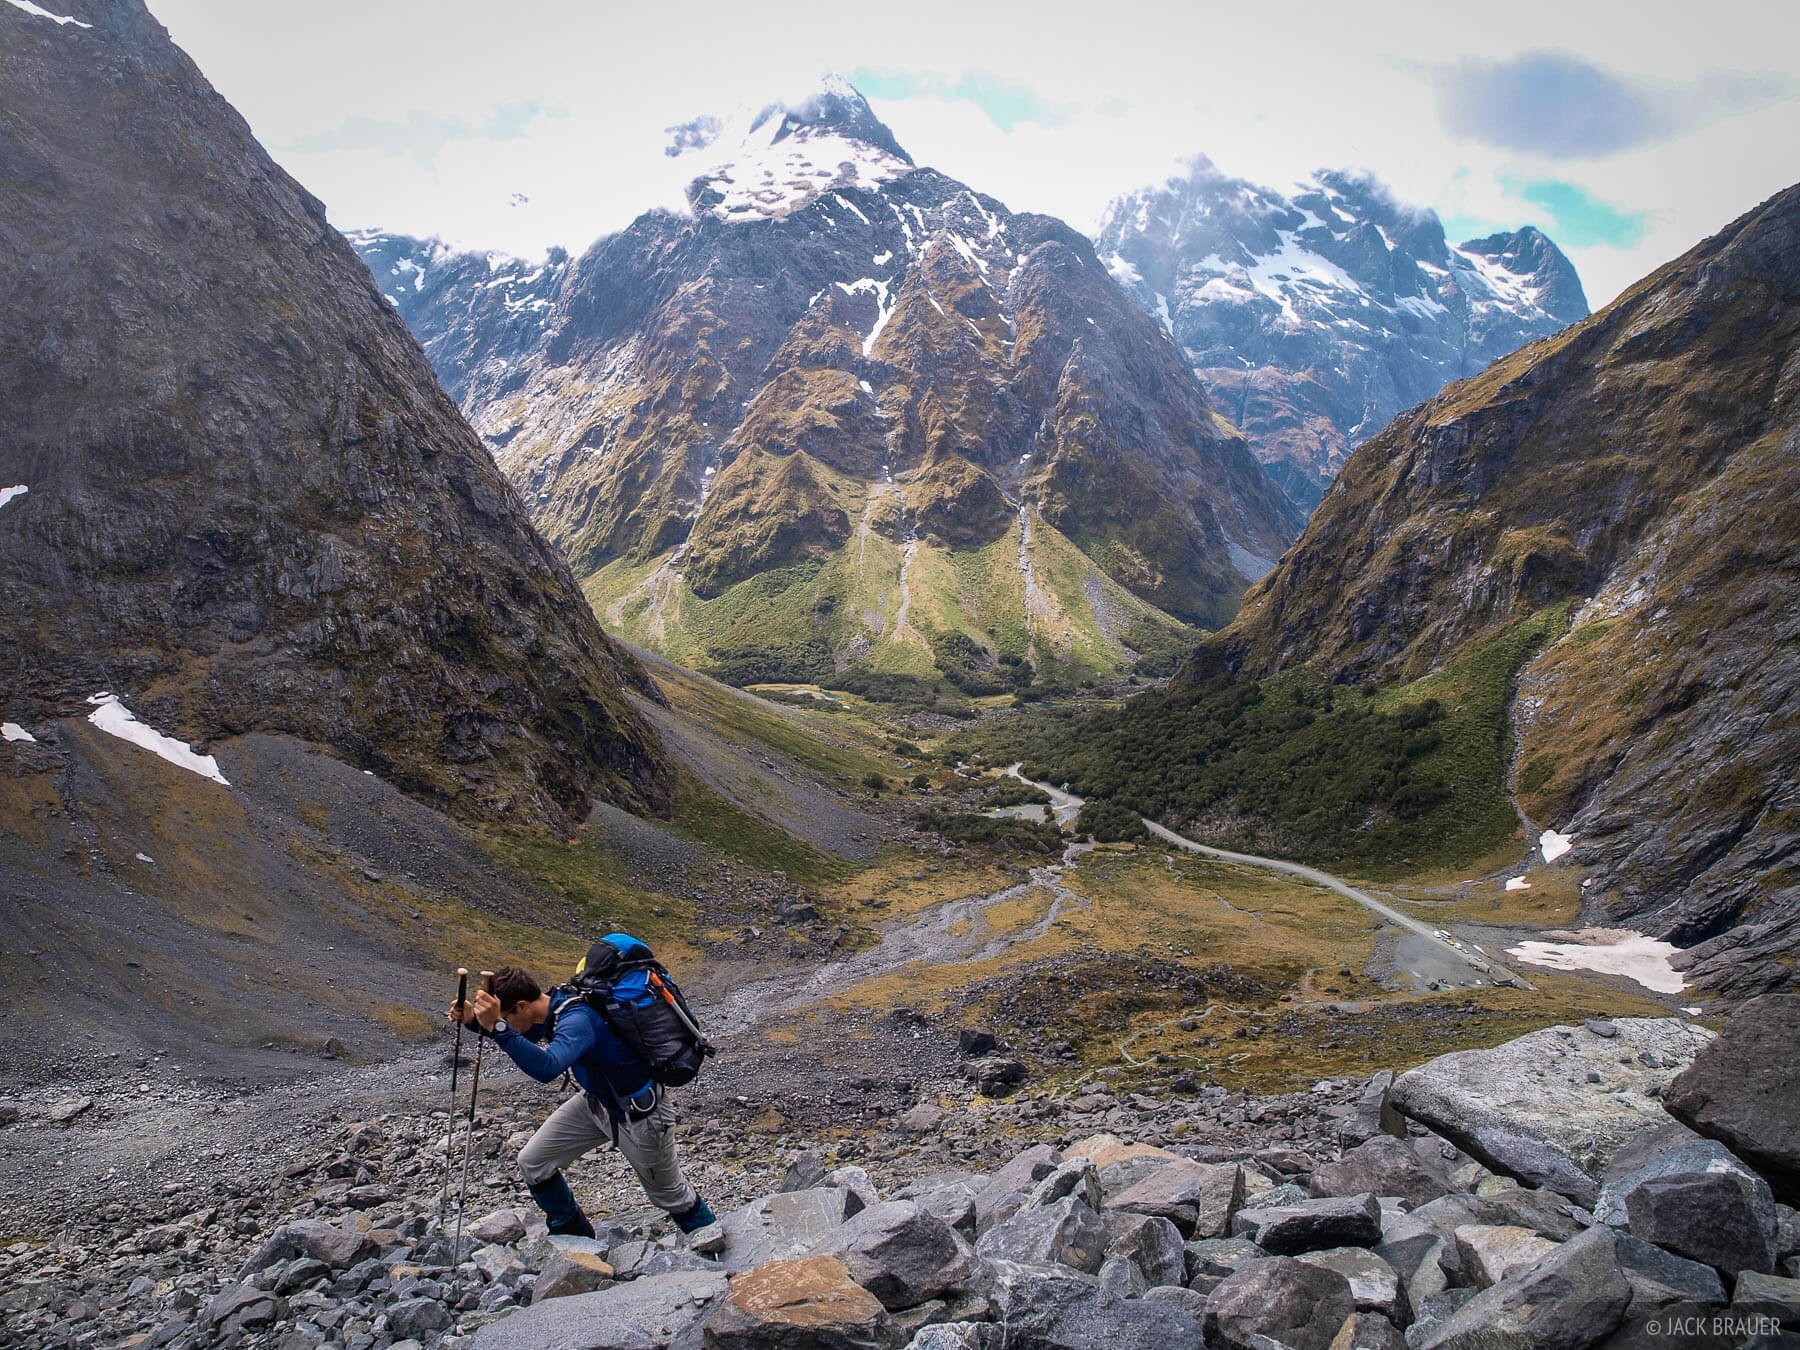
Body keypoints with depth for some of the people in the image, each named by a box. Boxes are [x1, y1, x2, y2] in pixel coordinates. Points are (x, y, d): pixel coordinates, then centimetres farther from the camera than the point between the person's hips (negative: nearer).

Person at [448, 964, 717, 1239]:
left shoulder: (578, 1020, -35)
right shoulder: (553, 1003, -9)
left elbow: (547, 1068, -52)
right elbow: (520, 1039, 11)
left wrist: (497, 1026, -55)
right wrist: (474, 1020, -5)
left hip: (639, 1111, -8)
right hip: (597, 1100, 8)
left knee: (671, 1194, 10)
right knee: (532, 1162, 4)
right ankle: (574, 1237, 25)